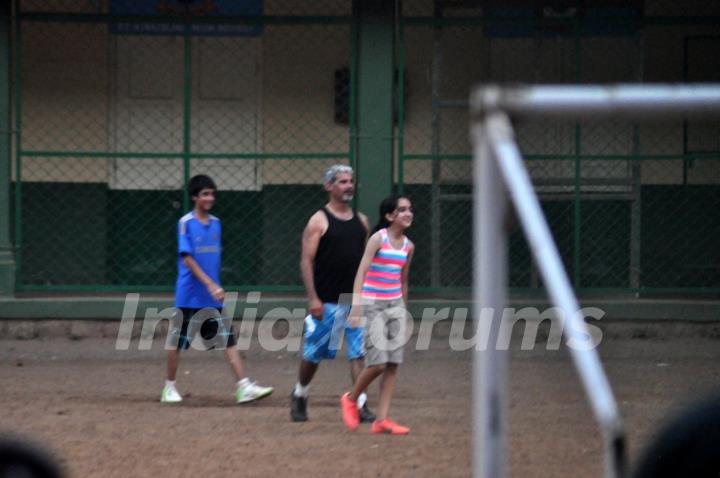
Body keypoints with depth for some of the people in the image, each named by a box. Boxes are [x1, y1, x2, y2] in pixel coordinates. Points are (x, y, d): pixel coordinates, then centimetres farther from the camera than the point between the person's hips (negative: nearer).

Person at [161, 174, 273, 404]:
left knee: (229, 339, -4)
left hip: (213, 298, 5)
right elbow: (187, 258, -16)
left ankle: (244, 387, -9)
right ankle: (169, 388, 19)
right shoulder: (186, 223, -9)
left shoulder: (216, 223, 10)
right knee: (177, 342, 4)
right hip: (189, 296, -5)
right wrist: (210, 285, -23)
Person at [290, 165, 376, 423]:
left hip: (357, 299, 4)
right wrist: (313, 298, -16)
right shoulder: (319, 221, -6)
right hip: (327, 301, -4)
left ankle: (361, 404, -6)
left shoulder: (361, 221, 11)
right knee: (314, 353, 7)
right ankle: (300, 395, 27)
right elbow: (306, 261, -9)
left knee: (359, 352, -5)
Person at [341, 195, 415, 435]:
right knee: (378, 363, -11)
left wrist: (404, 308, 22)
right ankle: (351, 399, 16)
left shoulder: (408, 246, 9)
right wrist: (356, 304, -25)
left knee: (393, 364, -1)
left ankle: (382, 419, 2)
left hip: (396, 305, 6)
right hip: (373, 305, -6)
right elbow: (361, 271, -15)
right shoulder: (378, 239, -10)